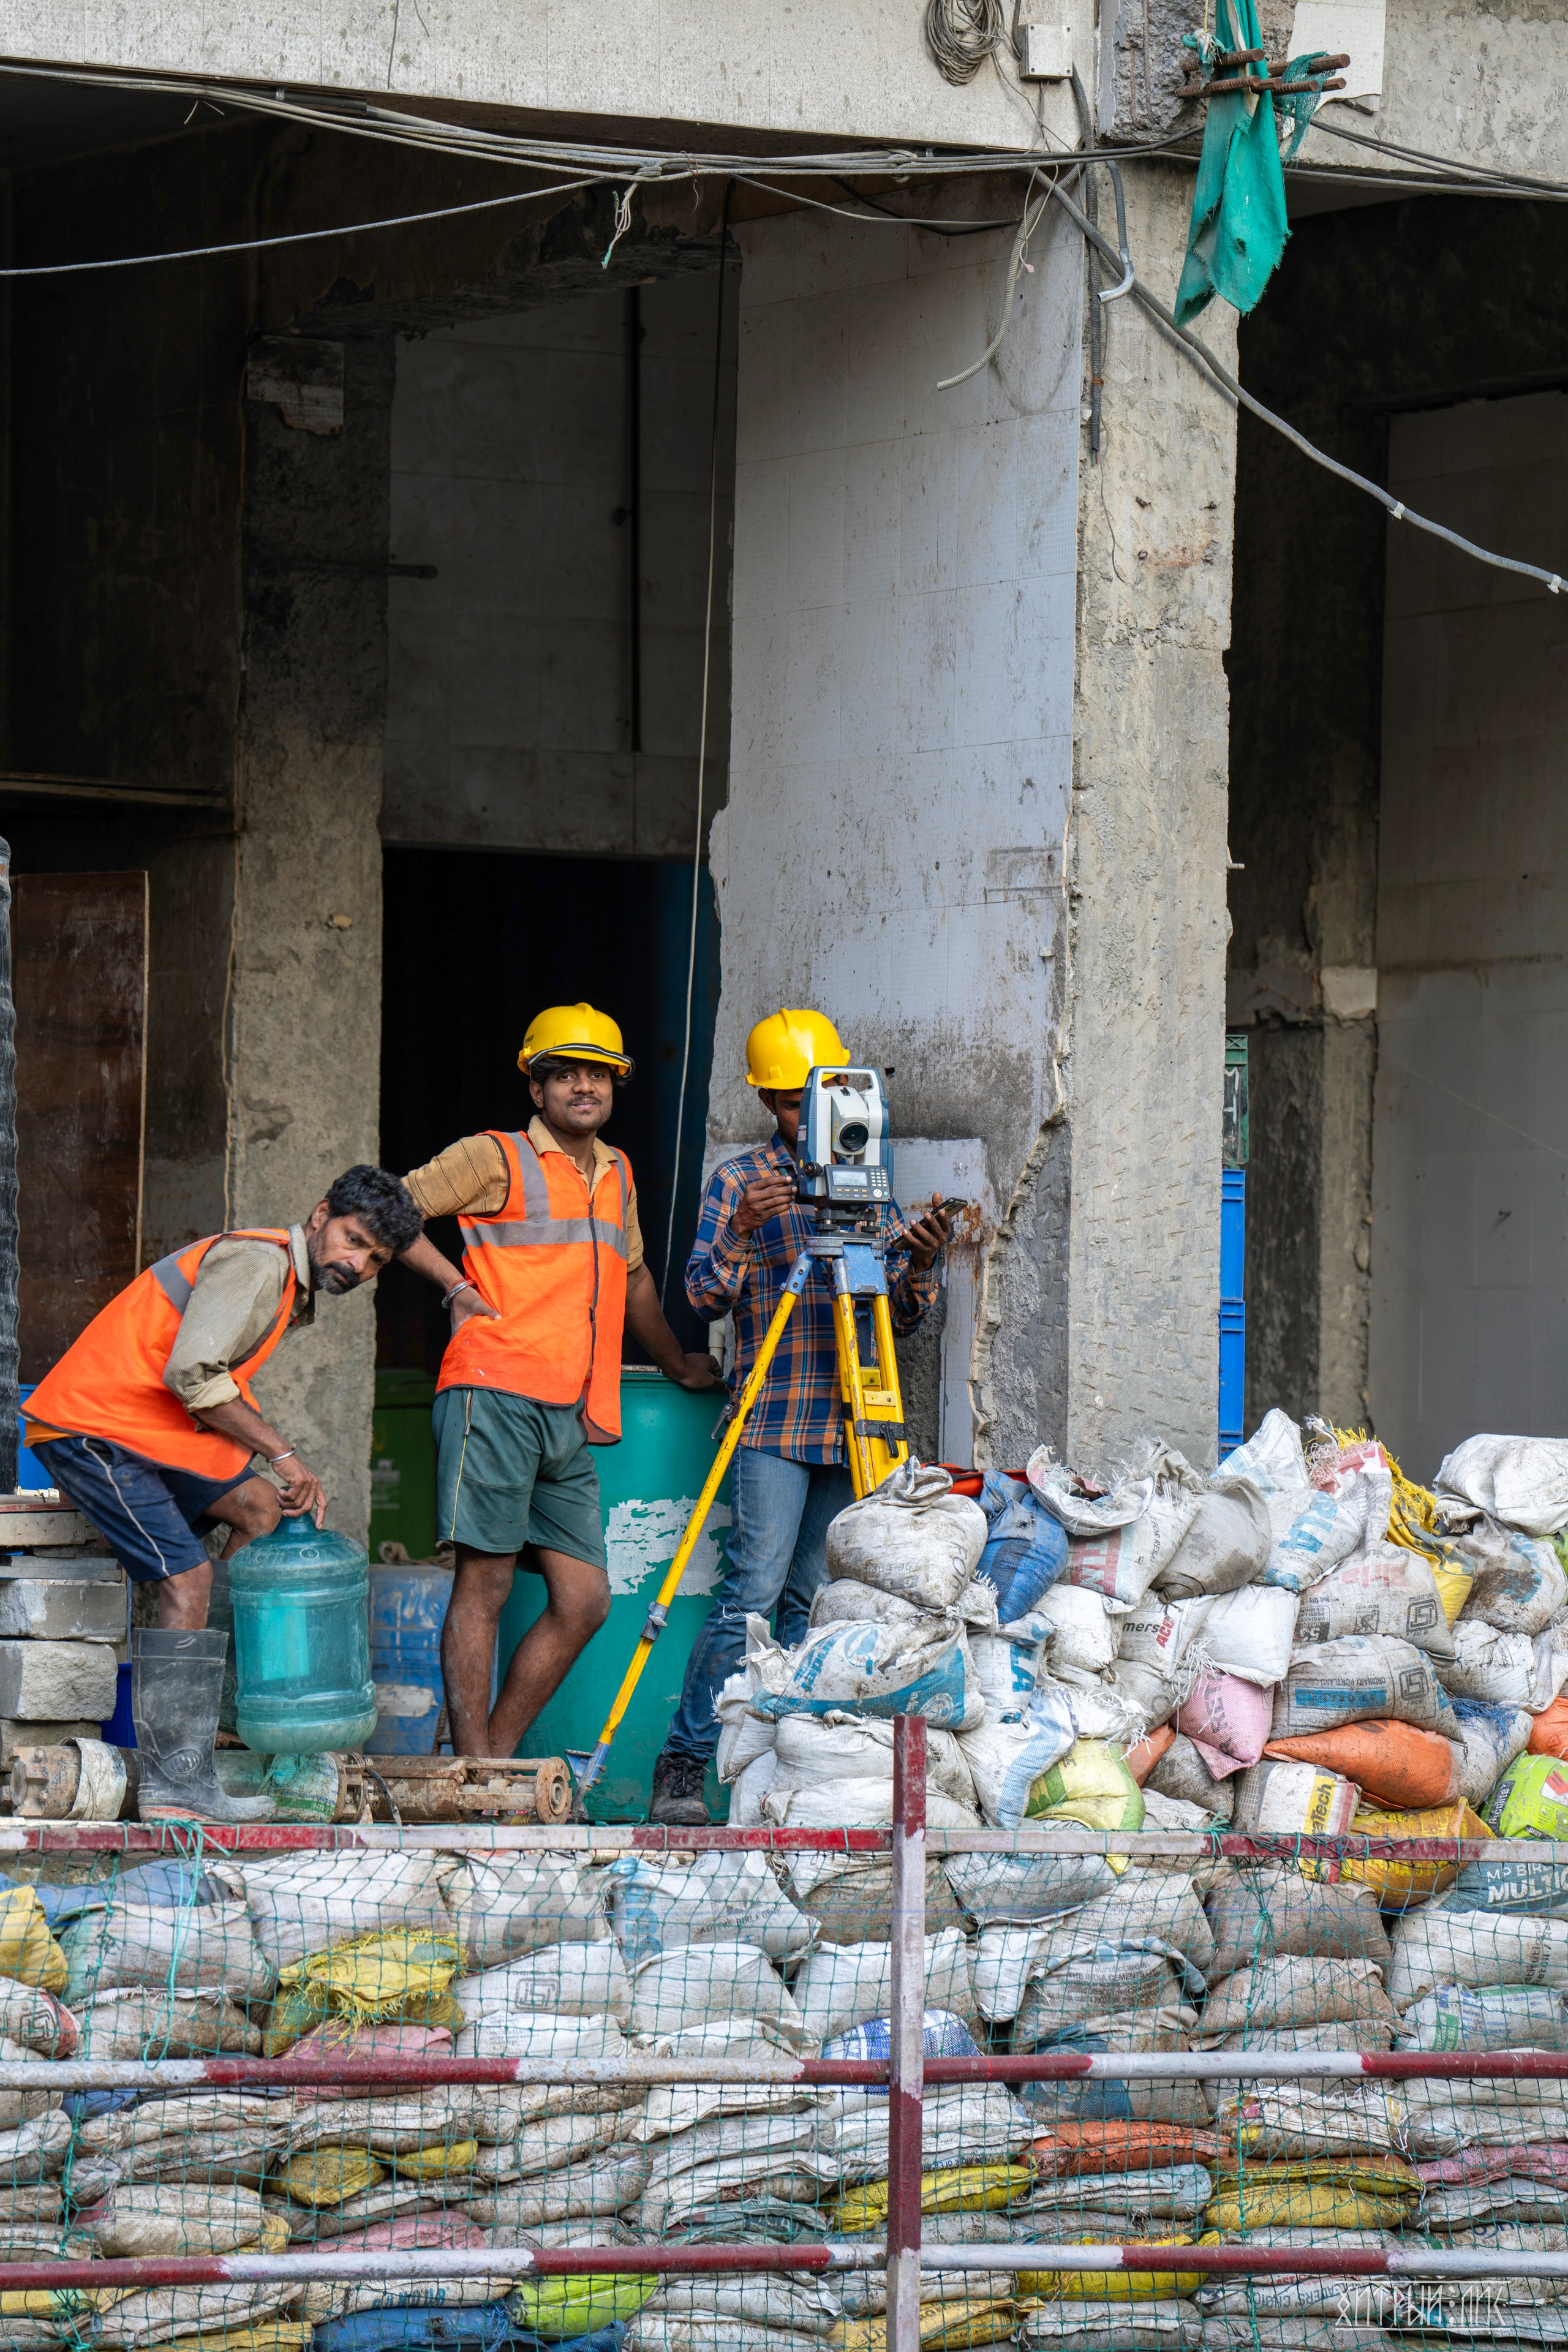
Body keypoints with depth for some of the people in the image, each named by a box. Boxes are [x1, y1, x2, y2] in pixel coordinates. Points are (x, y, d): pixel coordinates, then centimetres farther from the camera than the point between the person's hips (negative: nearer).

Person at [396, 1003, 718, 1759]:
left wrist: (679, 1365, 48)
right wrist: (455, 1284, -4)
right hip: (497, 1397, -7)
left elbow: (632, 1276, 39)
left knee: (583, 1601, 2)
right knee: (483, 1586, -6)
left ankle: (498, 1754, 11)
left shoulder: (617, 1174, 23)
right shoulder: (496, 1159, 2)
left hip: (571, 1417, 7)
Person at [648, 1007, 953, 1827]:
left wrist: (918, 1261, -7)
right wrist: (742, 1231, -22)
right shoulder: (739, 1180, 4)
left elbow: (902, 1316, 13)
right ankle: (681, 1766, -12)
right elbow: (704, 1294, -5)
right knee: (753, 1592, -14)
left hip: (850, 1420, 4)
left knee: (812, 1598, 5)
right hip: (774, 1421, -4)